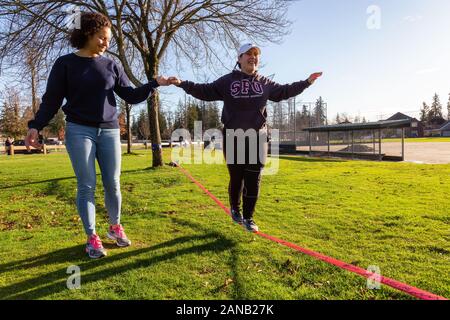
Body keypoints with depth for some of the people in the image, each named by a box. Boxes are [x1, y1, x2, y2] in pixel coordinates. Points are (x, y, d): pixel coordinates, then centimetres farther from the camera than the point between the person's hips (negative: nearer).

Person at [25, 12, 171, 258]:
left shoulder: (112, 66, 10)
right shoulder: (65, 63, 3)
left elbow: (130, 96, 9)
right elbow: (52, 99, 2)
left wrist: (155, 83, -2)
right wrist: (36, 125, -10)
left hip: (109, 131, 3)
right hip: (79, 131, -2)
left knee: (112, 184, 3)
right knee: (86, 186, -2)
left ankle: (115, 228, 22)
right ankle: (92, 238, 9)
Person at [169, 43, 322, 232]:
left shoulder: (264, 83, 13)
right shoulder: (227, 81, 5)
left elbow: (284, 91, 22)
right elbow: (205, 91, 4)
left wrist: (306, 82, 20)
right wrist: (182, 84, -5)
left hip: (257, 138, 2)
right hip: (233, 138, -2)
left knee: (253, 180, 2)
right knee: (236, 177, 6)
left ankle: (248, 217, 15)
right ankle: (235, 209, 32)